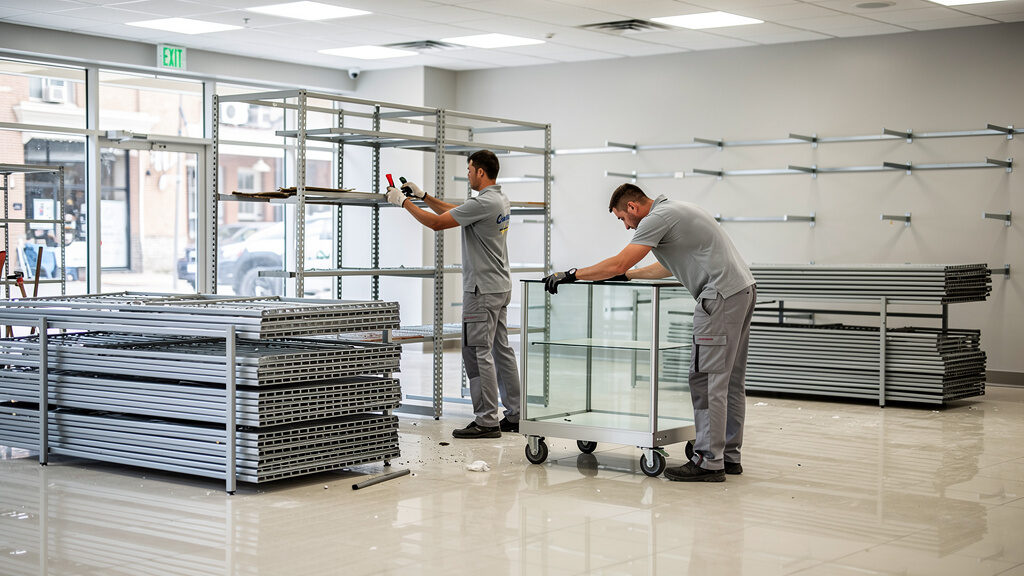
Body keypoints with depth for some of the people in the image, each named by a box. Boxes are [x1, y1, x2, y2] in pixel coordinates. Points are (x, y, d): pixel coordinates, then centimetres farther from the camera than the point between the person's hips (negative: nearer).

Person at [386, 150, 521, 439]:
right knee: (501, 350, 13)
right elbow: (454, 212, 25)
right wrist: (423, 196, 23)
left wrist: (403, 201, -5)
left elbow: (436, 222, -17)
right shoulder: (501, 200, 13)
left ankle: (487, 420, -5)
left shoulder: (483, 203, -20)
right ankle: (515, 416, 16)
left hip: (483, 290, -10)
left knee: (477, 353, -6)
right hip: (501, 287, 10)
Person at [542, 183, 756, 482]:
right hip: (743, 290, 11)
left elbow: (617, 264, -13)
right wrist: (627, 275, 41)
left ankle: (709, 461, -7)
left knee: (707, 379, -8)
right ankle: (728, 457, 17)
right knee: (728, 380, 12)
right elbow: (670, 267, 36)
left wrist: (570, 275, -4)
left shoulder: (657, 218, -8)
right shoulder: (673, 210, 24)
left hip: (722, 295, -11)